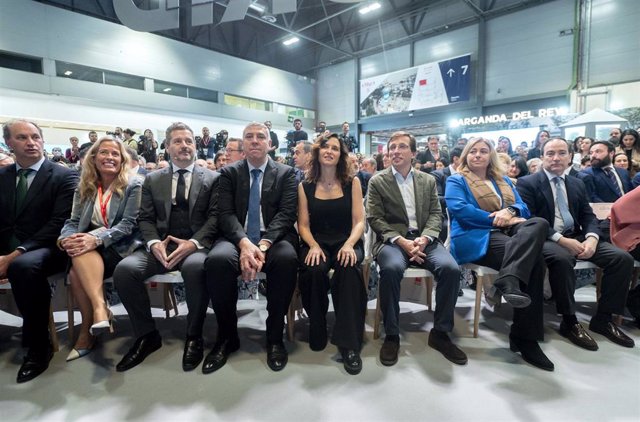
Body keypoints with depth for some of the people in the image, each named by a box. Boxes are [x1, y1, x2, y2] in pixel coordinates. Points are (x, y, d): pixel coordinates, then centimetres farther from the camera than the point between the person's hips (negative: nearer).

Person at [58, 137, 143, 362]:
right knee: (78, 265, -30)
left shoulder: (134, 185, -2)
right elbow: (73, 221, 9)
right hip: (89, 249, 4)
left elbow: (129, 223, -12)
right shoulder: (84, 187, 14)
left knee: (77, 272, -28)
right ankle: (100, 308, -29)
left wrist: (96, 239, -27)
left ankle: (88, 331, -22)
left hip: (121, 247, -4)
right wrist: (66, 239, -16)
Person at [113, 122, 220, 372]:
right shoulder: (153, 179, 17)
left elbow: (215, 217, -2)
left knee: (195, 267, -37)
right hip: (161, 245, 3)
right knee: (124, 270, -24)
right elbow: (145, 218, 10)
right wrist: (154, 243, -11)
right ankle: (147, 335, -3)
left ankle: (193, 336, -14)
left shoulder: (212, 178, 8)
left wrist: (193, 243, -18)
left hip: (195, 246, -3)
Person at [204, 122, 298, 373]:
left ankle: (275, 337, -13)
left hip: (274, 239, 0)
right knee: (217, 260, -32)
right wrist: (244, 243, -22)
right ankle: (227, 336, -8)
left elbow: (286, 215, -4)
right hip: (237, 238, 1)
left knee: (287, 259, -35)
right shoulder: (229, 173, 12)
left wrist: (263, 245, -22)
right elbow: (226, 214, -1)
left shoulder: (286, 173, 9)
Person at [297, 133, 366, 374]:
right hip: (317, 243, 1)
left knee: (348, 268, -35)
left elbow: (359, 221, -1)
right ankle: (317, 329, -6)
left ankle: (349, 343, -25)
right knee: (314, 269, -33)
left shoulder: (352, 182, 5)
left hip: (347, 242, 0)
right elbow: (303, 225, 3)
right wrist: (313, 246, -17)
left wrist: (349, 245, -21)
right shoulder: (305, 187, 7)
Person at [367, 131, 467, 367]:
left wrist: (424, 238, -13)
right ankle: (391, 335, -16)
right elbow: (375, 218, -2)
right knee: (391, 268, -36)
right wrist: (401, 241, -16)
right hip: (392, 239, -2)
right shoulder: (377, 181, 7)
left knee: (451, 269, -26)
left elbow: (435, 214, 9)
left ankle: (440, 332, -6)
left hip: (423, 239, 3)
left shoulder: (428, 181, 16)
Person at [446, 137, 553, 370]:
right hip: (475, 239, -5)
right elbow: (458, 209, -9)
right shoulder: (456, 181, 11)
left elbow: (523, 207, 16)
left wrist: (510, 212, -9)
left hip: (507, 234, 5)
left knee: (539, 223, -30)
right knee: (534, 260, -29)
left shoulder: (503, 180, 28)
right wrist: (498, 220, -12)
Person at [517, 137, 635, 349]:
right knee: (562, 259, -37)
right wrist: (561, 239, -22)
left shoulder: (577, 184, 17)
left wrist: (591, 238, -11)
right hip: (546, 239, -6)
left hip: (576, 238, 7)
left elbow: (588, 217, 12)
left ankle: (603, 318, 1)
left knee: (623, 258, -12)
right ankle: (569, 322, -18)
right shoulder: (527, 183, -2)